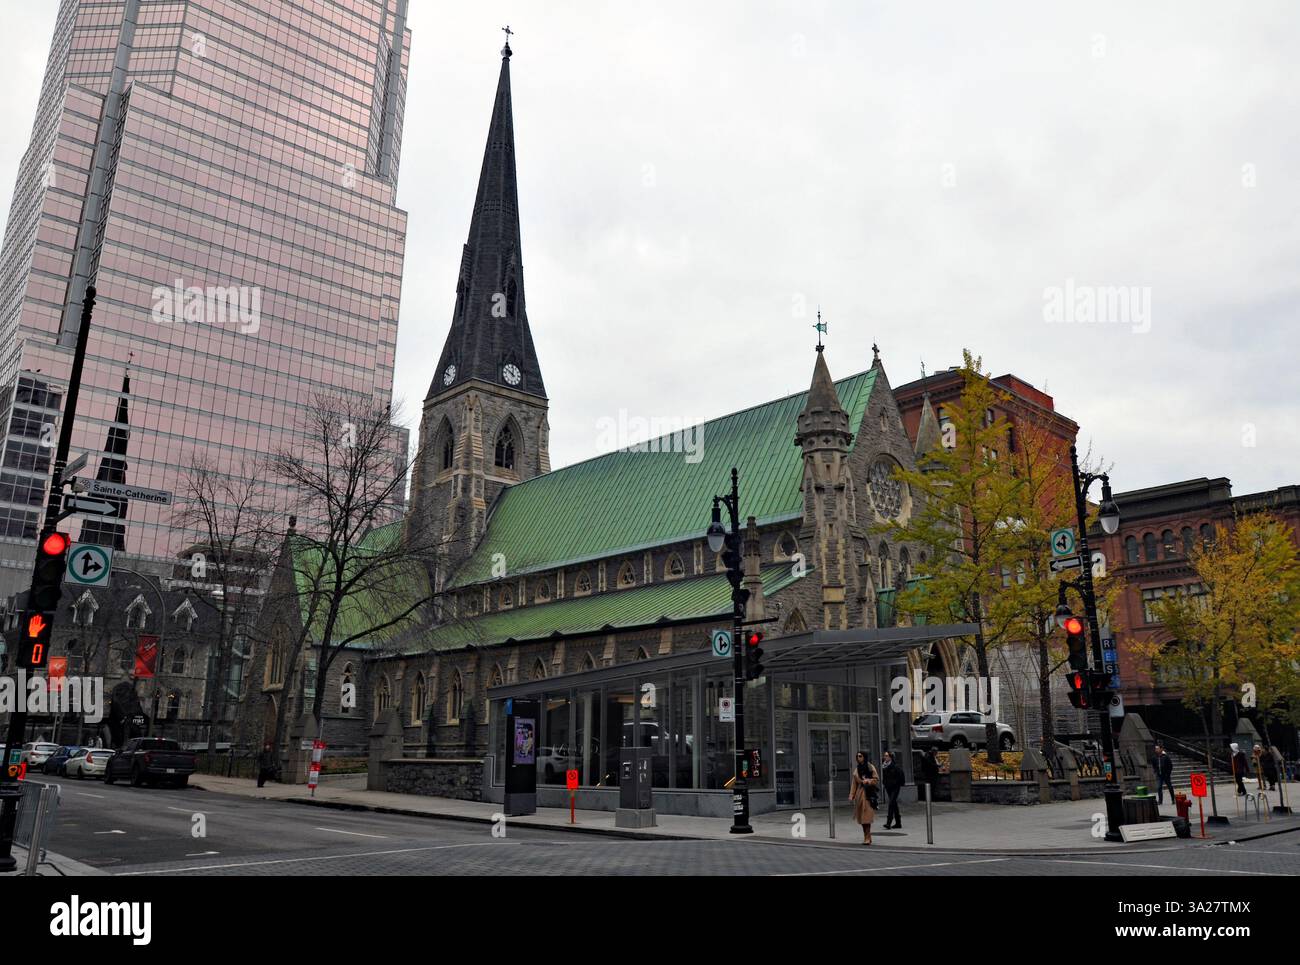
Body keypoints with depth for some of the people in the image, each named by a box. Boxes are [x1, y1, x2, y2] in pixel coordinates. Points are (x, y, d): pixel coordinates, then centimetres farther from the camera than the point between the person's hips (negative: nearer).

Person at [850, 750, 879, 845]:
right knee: (861, 816, 5)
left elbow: (876, 780, -1)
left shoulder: (870, 767, -2)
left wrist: (868, 781, -18)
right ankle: (866, 837, 12)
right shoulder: (857, 769, 13)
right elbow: (854, 783, 14)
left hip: (867, 793, -6)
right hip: (859, 793, 6)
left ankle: (867, 837, -11)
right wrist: (852, 795, 8)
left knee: (866, 816, -12)